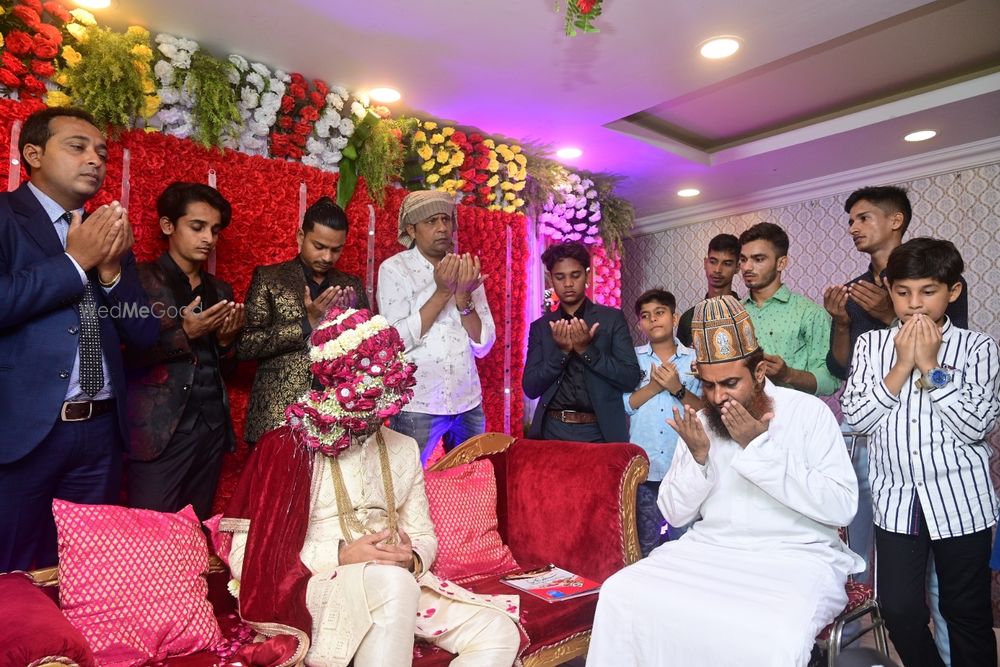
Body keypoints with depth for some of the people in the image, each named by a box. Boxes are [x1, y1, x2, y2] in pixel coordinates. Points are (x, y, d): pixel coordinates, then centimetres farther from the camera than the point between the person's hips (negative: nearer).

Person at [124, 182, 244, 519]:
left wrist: (225, 340, -2)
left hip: (212, 429, 5)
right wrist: (184, 333, -17)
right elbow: (124, 356, -10)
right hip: (161, 431, -5)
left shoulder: (220, 290, 14)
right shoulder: (141, 279, -3)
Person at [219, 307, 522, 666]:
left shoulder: (403, 449, 9)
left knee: (499, 632, -16)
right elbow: (246, 559, -8)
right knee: (391, 582, -38)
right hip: (314, 591, -5)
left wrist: (412, 560, -10)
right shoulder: (287, 448, -6)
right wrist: (340, 556, -18)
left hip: (400, 585, 5)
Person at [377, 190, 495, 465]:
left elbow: (483, 346, 0)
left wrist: (463, 296, -14)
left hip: (469, 405, 4)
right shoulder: (394, 269, -5)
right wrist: (442, 292, -17)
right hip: (417, 407, -4)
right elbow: (397, 340, -14)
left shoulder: (466, 270, 6)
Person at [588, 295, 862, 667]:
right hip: (709, 549, 3)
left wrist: (759, 447, -20)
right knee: (621, 596, -19)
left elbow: (841, 507, -14)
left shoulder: (809, 411, -5)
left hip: (795, 555, -3)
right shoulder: (700, 422, 4)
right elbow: (675, 515, 4)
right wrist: (697, 456, -13)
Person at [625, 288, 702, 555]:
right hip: (643, 467, 1)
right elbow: (623, 405, -2)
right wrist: (654, 386, -12)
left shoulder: (694, 359, 5)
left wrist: (677, 388, -13)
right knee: (646, 546, 8)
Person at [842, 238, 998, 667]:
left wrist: (930, 366, -14)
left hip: (960, 499, -1)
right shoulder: (871, 345, 1)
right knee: (898, 608, 6)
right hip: (896, 499, 1)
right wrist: (902, 365, -11)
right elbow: (855, 417, -7)